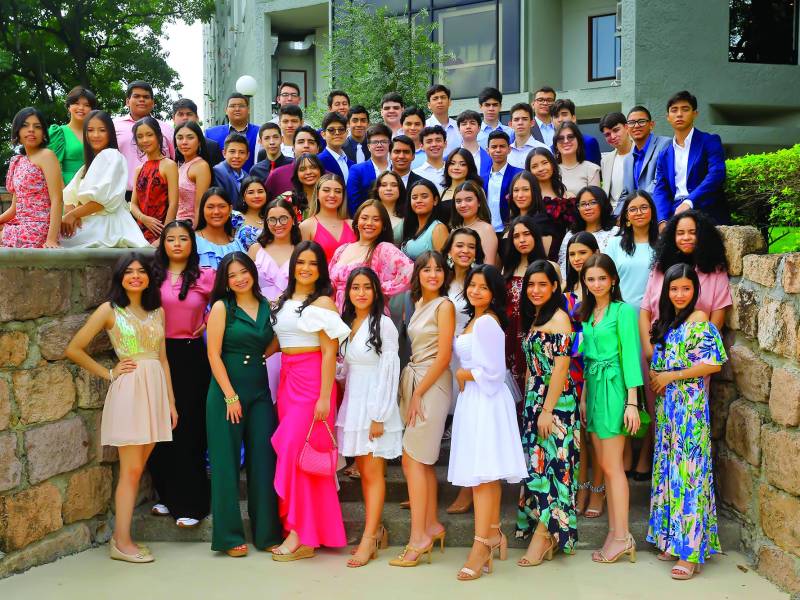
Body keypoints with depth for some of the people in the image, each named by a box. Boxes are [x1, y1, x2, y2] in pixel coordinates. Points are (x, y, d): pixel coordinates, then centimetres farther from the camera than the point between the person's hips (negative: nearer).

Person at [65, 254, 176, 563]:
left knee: (138, 468, 8)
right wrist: (109, 373, 0)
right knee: (131, 471, -3)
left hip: (156, 390, 5)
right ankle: (122, 543, 6)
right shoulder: (110, 310, -1)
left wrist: (171, 401, 12)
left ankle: (121, 535, 16)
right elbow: (74, 349, -1)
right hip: (128, 390, -5)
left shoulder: (157, 311, 13)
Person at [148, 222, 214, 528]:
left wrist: (209, 322, -2)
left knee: (189, 430, -1)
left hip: (191, 357, -2)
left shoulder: (206, 276, 1)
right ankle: (167, 496, 22)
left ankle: (190, 505, 7)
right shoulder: (153, 276, 6)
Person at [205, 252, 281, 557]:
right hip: (227, 391, -4)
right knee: (227, 462, 1)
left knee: (263, 460, 5)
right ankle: (229, 536, 10)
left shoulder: (267, 306, 9)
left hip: (260, 392, 4)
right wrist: (231, 396, -12)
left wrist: (260, 357, 3)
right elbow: (214, 354, -7)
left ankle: (267, 533, 14)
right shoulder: (222, 307, -3)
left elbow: (276, 341, 21)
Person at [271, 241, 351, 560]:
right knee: (289, 449, 6)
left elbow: (330, 351, -11)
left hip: (312, 380, -7)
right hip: (286, 378, 7)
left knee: (295, 449, -10)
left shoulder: (322, 302, -5)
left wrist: (324, 397, -16)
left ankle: (302, 536, -3)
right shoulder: (283, 301, 15)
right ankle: (295, 529, 14)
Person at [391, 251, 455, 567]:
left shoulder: (444, 305, -9)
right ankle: (432, 526, 21)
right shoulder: (418, 304, 15)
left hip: (432, 384, -8)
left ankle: (419, 537, -5)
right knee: (422, 459, 11)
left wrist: (418, 394, -14)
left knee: (412, 459, -9)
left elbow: (444, 356, -14)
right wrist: (411, 391, 10)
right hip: (414, 380, 8)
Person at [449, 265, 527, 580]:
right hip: (474, 400, 10)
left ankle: (482, 545, -6)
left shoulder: (486, 322, -14)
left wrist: (462, 375, -4)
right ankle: (493, 534, 22)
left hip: (485, 400, -10)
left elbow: (491, 371, -18)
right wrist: (464, 376, 4)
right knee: (485, 473, 14)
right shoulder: (474, 319, 16)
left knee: (481, 472, -9)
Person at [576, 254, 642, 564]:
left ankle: (622, 536, 4)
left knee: (612, 466, -4)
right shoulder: (587, 313, 14)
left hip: (613, 387, -7)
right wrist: (583, 397, 14)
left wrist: (632, 402, -14)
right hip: (593, 387, 8)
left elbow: (630, 355, -11)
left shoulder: (623, 311, -8)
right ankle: (615, 532, 16)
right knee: (604, 464, 9)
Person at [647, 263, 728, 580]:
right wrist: (655, 379, 5)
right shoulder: (665, 322, 14)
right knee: (669, 469, 10)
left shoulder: (699, 320, -9)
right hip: (667, 404, 8)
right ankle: (673, 539, 18)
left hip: (690, 405, -8)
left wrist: (671, 376, -12)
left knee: (688, 471, -6)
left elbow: (714, 363, -16)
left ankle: (691, 550, -2)